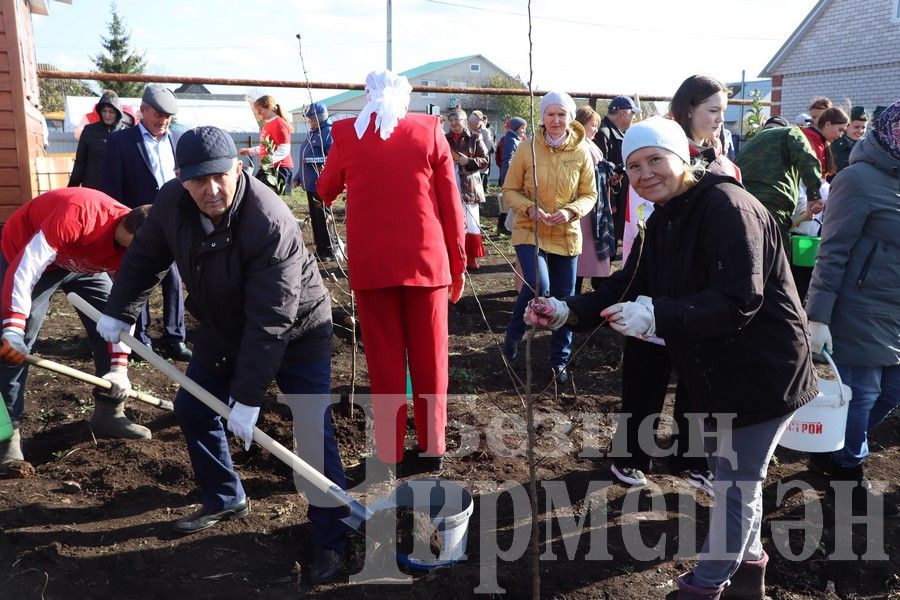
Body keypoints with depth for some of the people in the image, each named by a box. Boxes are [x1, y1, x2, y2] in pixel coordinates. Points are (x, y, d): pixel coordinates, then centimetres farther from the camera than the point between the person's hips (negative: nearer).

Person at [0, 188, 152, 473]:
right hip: (26, 255, -6)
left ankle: (109, 413, 12)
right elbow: (25, 268, -39)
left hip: (83, 262, 6)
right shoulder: (79, 215, -42)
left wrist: (119, 366, -19)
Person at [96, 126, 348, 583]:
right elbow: (144, 258, 5)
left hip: (295, 332, -7)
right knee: (192, 409, 15)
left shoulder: (271, 225, -37)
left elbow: (270, 323, -36)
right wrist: (119, 313, 10)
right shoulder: (170, 203, -16)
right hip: (223, 329, 7)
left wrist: (248, 397, -33)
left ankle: (329, 539, 5)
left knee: (313, 434, -10)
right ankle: (225, 499, 35)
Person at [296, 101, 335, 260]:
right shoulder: (311, 133, 15)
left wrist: (312, 160, -21)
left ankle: (327, 251, 8)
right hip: (310, 183, 9)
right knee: (314, 217, 14)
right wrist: (299, 177, 23)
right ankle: (319, 248, 24)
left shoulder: (328, 133, -13)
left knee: (322, 218, -2)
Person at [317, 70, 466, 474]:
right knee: (430, 358, 10)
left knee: (384, 360, 8)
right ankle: (432, 449, 18)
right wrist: (458, 261, 8)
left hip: (370, 262, 0)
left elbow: (325, 190, 17)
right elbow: (450, 202, 0)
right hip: (426, 258, 0)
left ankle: (390, 453, 15)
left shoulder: (347, 133, 2)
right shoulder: (430, 130, 1)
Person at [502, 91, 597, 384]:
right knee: (537, 286, -24)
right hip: (529, 231, -2)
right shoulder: (527, 149, -7)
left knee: (564, 299, 10)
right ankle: (514, 334, 7)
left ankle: (560, 360, 28)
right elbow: (510, 190, 0)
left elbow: (589, 194, 3)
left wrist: (570, 211, -17)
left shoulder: (582, 152, -4)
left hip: (566, 234, 3)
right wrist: (529, 208, -19)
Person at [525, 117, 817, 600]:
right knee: (733, 470, 23)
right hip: (720, 369, 9)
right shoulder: (664, 220, 6)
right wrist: (568, 311, -12)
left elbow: (738, 300, -31)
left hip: (761, 370, -9)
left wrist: (656, 316, -39)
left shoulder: (727, 207, -23)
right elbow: (628, 286, 2)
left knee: (735, 480, 6)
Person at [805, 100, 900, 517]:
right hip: (861, 317, -8)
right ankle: (848, 475, 25)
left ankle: (832, 454, 34)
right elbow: (833, 252, -17)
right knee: (859, 399, 4)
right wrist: (817, 317, -22)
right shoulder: (861, 178, -14)